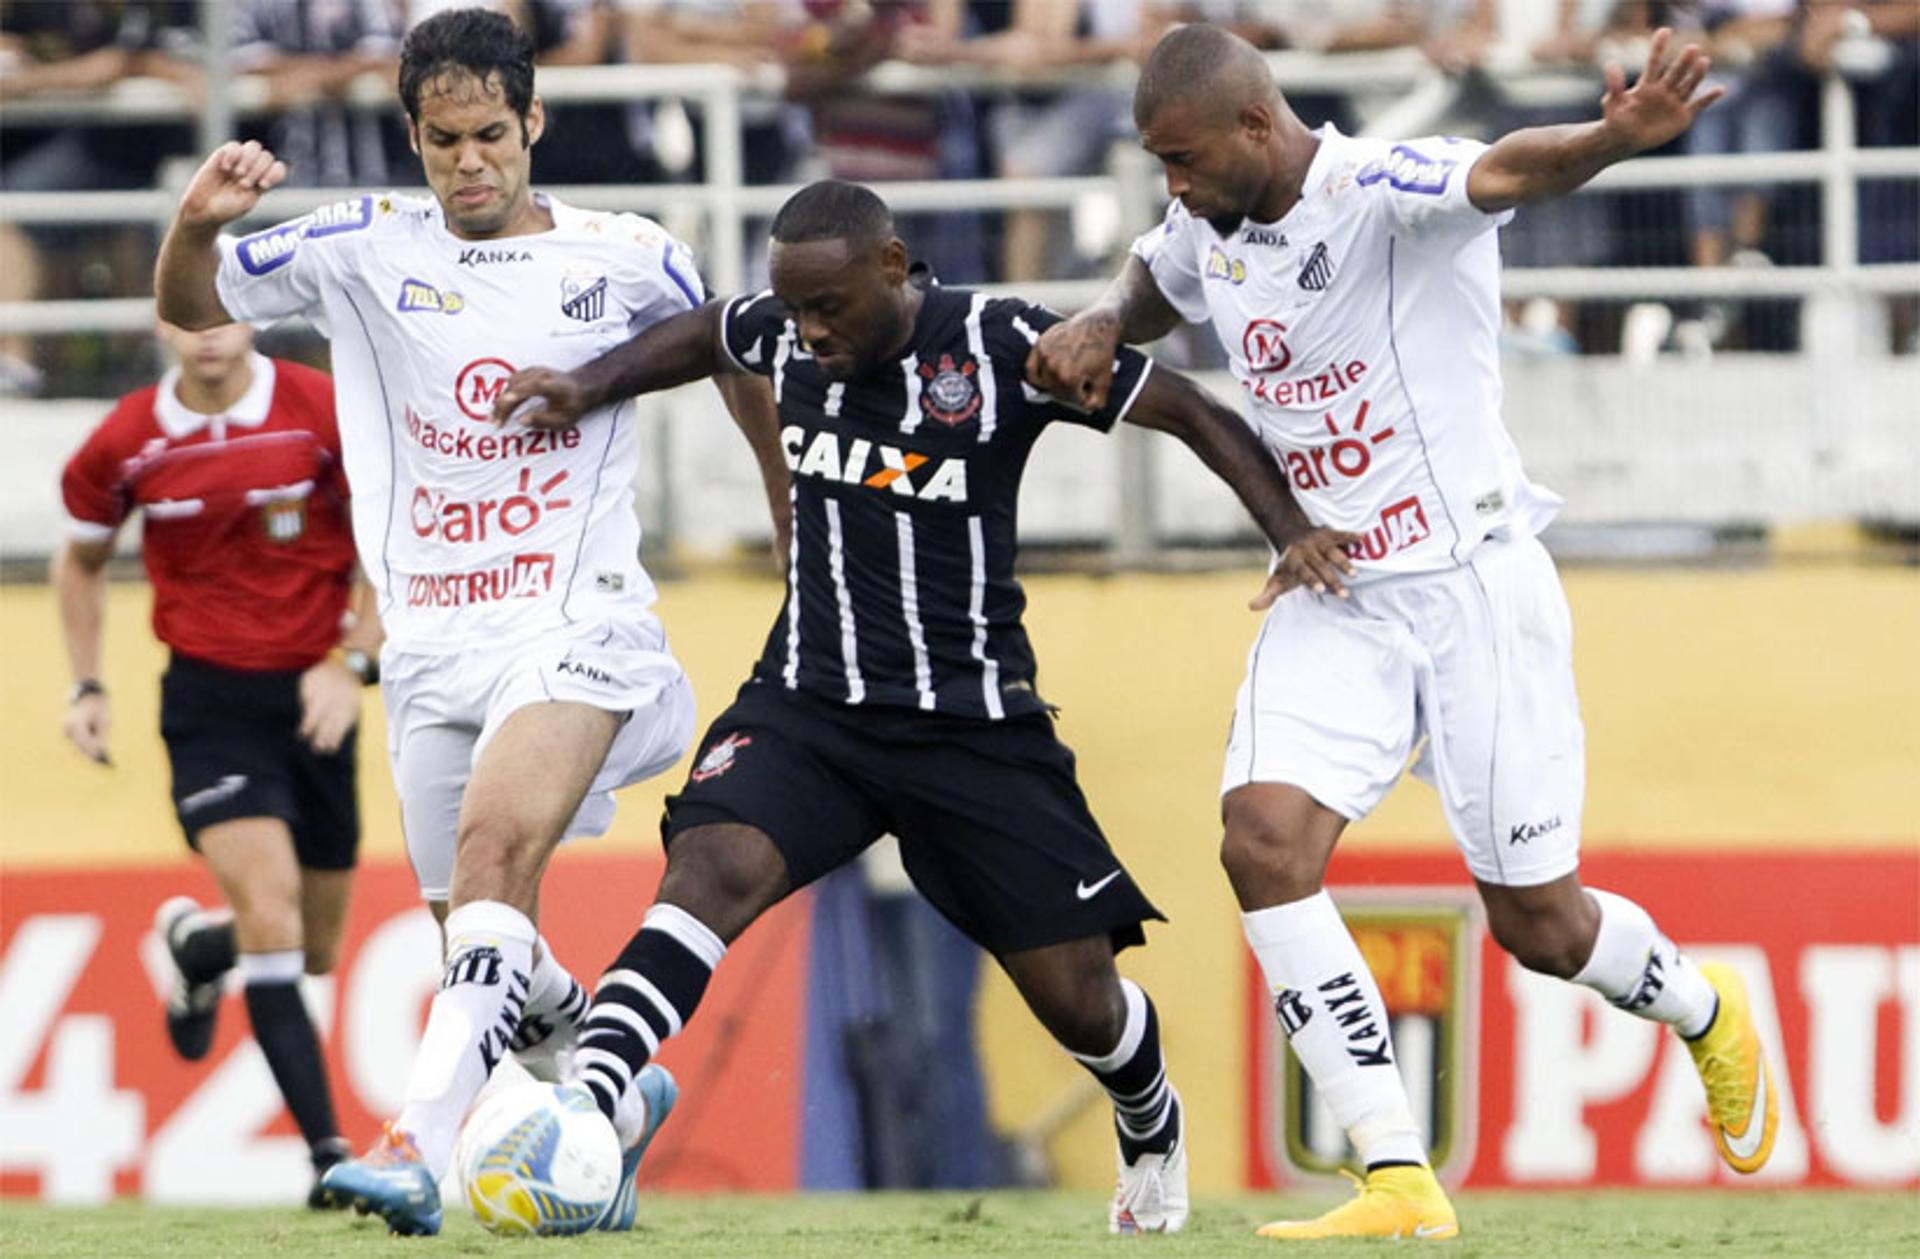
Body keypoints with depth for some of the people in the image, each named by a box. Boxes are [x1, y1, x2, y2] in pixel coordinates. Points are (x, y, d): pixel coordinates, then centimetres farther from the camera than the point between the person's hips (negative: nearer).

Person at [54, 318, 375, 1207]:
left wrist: (352, 663, -11)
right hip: (209, 699, -2)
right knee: (269, 909, -22)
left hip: (313, 701, 2)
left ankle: (192, 946, 47)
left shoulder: (324, 413, -8)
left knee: (314, 950, 11)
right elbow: (80, 561, 13)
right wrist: (87, 687, 5)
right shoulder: (124, 444, -5)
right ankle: (327, 1152, -20)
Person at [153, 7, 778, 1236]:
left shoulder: (630, 261, 0)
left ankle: (421, 1146, -41)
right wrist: (199, 223, -13)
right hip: (433, 647, 4)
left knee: (494, 846, -29)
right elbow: (190, 306, 10)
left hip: (577, 626, -4)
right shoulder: (366, 249, 4)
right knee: (488, 950, 8)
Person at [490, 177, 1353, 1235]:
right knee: (712, 865, -27)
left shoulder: (1005, 349, -15)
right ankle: (589, 1099, -39)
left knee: (1076, 997, 3)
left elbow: (1196, 414, -7)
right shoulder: (784, 335, -2)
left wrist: (1295, 535, -18)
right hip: (808, 704, 2)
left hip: (972, 724, -2)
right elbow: (700, 335, 24)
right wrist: (588, 386, 11)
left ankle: (1152, 1132, 35)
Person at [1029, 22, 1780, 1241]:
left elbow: (1506, 171, -43)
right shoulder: (1208, 229, 3)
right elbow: (1154, 284, 29)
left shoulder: (1387, 193, -20)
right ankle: (1400, 1185, -13)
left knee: (1538, 922, 3)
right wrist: (1101, 326, 5)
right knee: (1265, 844, -16)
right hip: (1336, 607, 6)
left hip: (1475, 583, -6)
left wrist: (1617, 136, -65)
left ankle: (1708, 1015, 38)